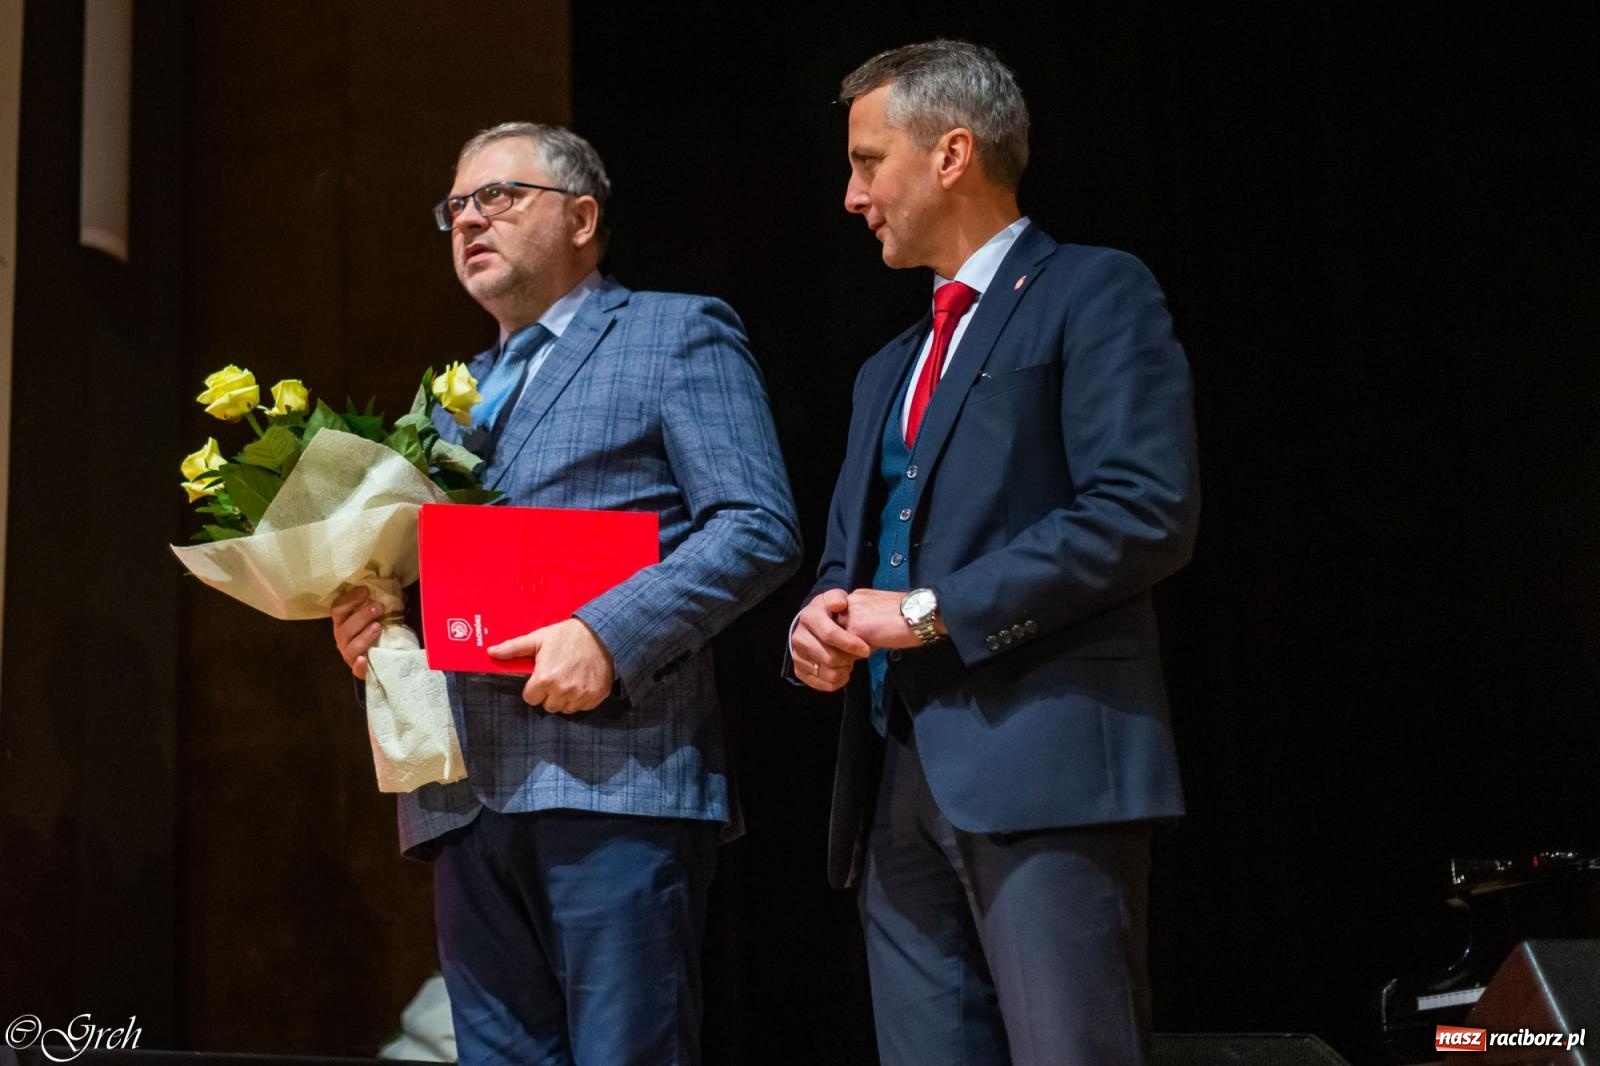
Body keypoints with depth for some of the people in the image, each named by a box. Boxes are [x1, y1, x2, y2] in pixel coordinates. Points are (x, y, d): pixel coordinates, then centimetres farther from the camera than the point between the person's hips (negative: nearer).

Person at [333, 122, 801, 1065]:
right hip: (465, 800, 7)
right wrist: (369, 622, 4)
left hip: (615, 777, -6)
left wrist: (607, 633, -17)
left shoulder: (678, 335, 6)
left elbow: (759, 528, -6)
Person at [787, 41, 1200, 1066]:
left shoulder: (1094, 292, 1)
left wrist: (933, 611, -12)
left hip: (1045, 760, -8)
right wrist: (822, 623, 3)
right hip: (899, 777, 8)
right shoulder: (889, 370, 26)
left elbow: (1148, 511, -13)